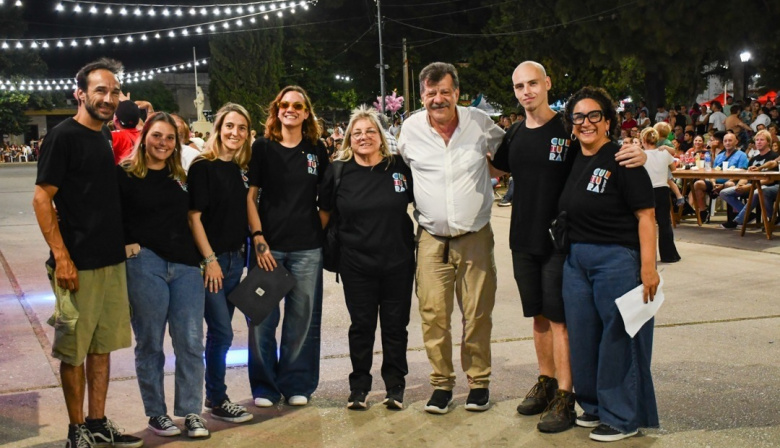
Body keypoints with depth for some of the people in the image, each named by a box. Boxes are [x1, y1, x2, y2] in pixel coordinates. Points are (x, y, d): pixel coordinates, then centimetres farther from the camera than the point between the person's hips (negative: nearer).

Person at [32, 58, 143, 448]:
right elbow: (42, 200, -12)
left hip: (112, 261, 8)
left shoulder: (107, 137, 13)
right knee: (74, 350, 3)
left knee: (102, 346, 13)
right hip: (78, 265, -7)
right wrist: (61, 257, -17)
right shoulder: (63, 136, -9)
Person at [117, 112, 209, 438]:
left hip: (185, 265, 4)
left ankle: (191, 412, 11)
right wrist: (129, 245, -14)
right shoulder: (125, 174, 1)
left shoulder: (180, 176, 16)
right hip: (144, 265, -4)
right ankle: (156, 413, 18)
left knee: (190, 342, 0)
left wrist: (205, 257, 14)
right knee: (150, 343, 6)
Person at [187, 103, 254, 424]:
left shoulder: (241, 168, 9)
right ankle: (217, 401, 10)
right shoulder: (203, 167, -11)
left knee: (220, 332, 13)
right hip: (210, 259, -7)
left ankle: (215, 396, 24)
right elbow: (194, 216, -13)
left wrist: (247, 250, 8)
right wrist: (210, 259, -16)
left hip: (234, 258, 7)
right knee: (222, 333, -4)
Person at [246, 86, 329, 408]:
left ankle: (297, 384, 19)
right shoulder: (262, 147, 3)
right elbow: (250, 196, 1)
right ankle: (264, 387, 15)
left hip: (307, 247, 1)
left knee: (302, 319, 6)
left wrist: (322, 230, 3)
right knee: (262, 318, 1)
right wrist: (258, 238, -7)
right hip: (268, 245, -1)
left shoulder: (317, 150, 8)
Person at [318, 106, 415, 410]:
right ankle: (359, 387, 23)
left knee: (395, 325, 9)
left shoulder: (400, 167, -2)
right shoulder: (339, 172, 0)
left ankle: (395, 387, 24)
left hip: (398, 262, 0)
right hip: (357, 264, 0)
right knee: (361, 326, 8)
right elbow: (325, 211, 10)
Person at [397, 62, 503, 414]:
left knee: (478, 314, 4)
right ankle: (441, 384, 13)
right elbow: (400, 167, 19)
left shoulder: (479, 122, -2)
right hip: (432, 238, 1)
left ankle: (479, 381, 20)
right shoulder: (411, 128, 1)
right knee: (433, 315, -2)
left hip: (476, 236, 0)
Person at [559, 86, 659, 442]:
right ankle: (595, 405, 30)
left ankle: (622, 417, 13)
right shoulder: (572, 161, 10)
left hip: (617, 259, -7)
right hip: (576, 259, 7)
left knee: (618, 338, 0)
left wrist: (648, 267, -21)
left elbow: (645, 215, -15)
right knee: (582, 336, 13)